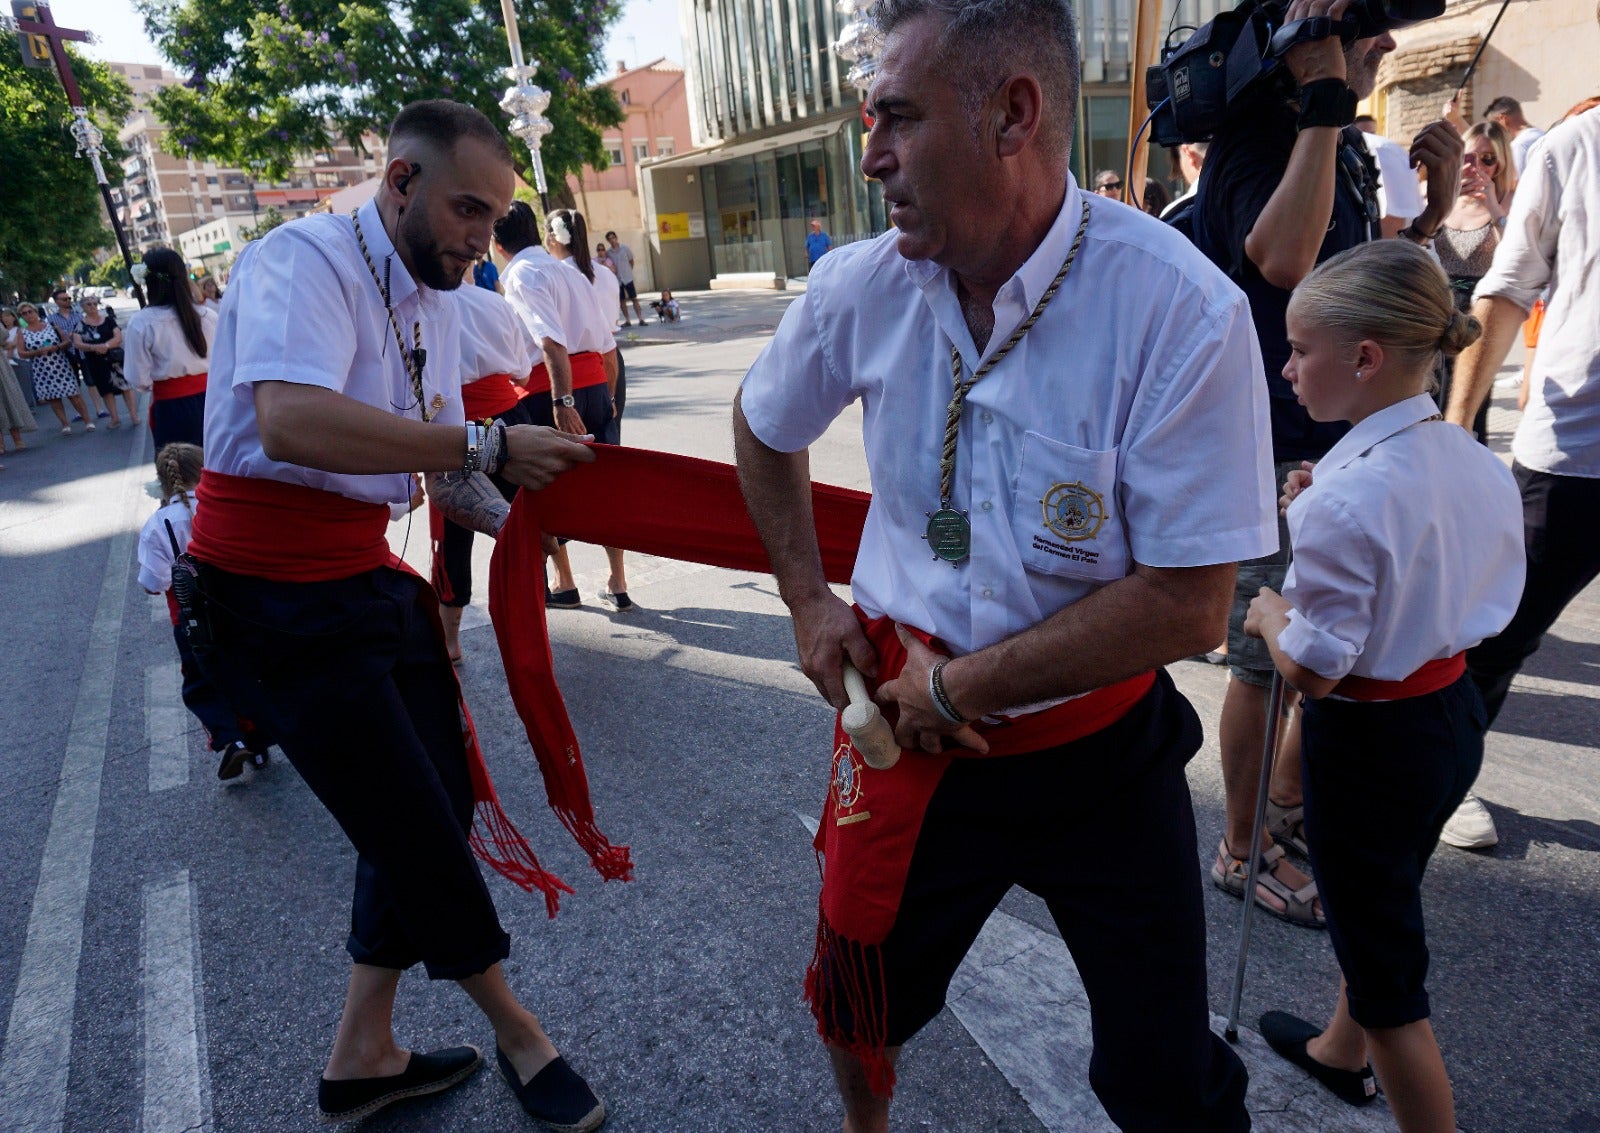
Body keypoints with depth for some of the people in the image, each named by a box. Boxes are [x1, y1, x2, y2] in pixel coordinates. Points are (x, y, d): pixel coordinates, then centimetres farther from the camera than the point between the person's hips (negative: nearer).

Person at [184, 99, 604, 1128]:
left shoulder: (434, 301, 11)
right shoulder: (305, 259, -17)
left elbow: (435, 459, 13)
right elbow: (293, 423, -36)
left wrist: (514, 519, -5)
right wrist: (488, 445, -32)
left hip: (368, 580, 9)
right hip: (275, 600, -9)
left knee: (437, 802, 11)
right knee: (412, 822, 0)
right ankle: (518, 1036, 23)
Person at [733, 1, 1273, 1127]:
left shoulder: (1185, 312, -22)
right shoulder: (861, 287, -10)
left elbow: (1187, 606, -21)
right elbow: (764, 425, 10)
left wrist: (962, 685, -16)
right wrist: (807, 597, 6)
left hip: (1101, 752, -2)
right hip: (909, 727, 3)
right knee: (859, 1006, 22)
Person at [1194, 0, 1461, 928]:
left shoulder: (1345, 143, 13)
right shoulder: (1257, 138, -14)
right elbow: (1283, 259, -35)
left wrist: (1433, 209, 6)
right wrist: (1324, 99, -29)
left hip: (1343, 440, 9)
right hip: (1274, 449, -9)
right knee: (1268, 662, 2)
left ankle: (1290, 807, 39)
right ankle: (1244, 851, 22)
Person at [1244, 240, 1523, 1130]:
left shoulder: (1346, 499, -29)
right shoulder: (1477, 461, -3)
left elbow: (1313, 671, -26)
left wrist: (1270, 613, -6)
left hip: (1371, 742, -9)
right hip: (1455, 713, 10)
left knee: (1387, 963, 12)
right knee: (1381, 906, 30)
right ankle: (1341, 1052, 56)